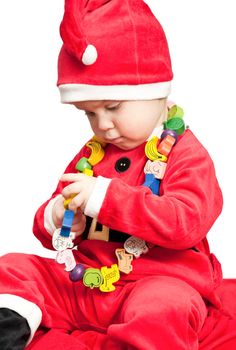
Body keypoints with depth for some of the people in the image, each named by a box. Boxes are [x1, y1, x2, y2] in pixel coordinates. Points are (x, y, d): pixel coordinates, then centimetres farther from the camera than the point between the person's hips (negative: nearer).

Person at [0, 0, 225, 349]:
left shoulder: (185, 153, -4)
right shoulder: (90, 154, 14)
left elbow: (186, 223, -22)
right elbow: (49, 215, 23)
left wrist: (107, 196, -26)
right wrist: (55, 220, -5)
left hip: (159, 280, -6)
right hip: (82, 281, 7)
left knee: (162, 311, -39)